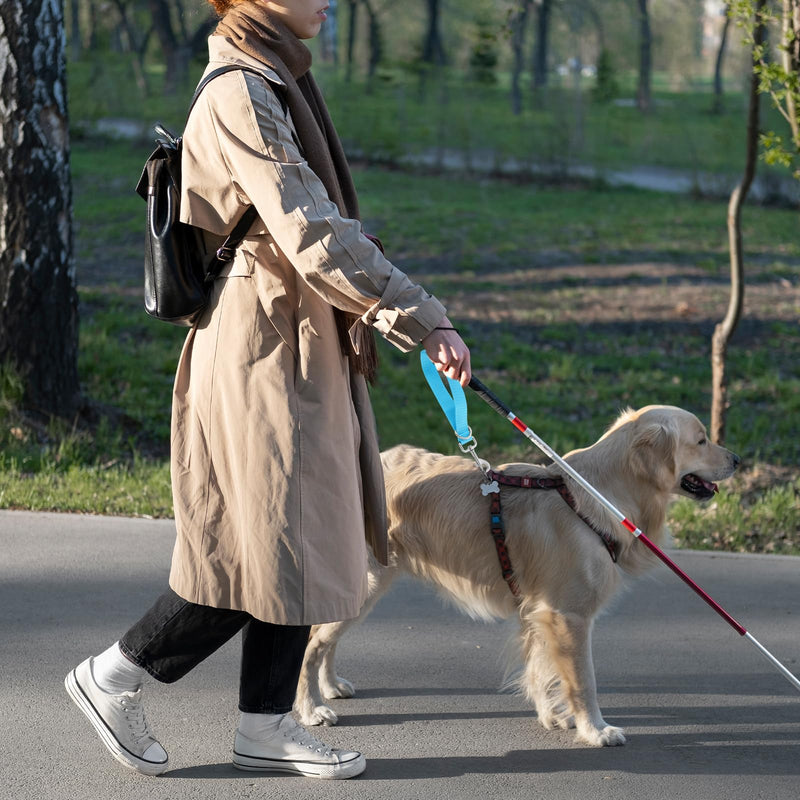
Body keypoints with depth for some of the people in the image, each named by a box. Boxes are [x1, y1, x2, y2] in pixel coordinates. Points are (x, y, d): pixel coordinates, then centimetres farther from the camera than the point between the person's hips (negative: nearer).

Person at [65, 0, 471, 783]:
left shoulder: (276, 85, 14)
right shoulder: (240, 96, -17)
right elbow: (314, 238, -23)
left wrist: (403, 322, 16)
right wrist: (424, 318, -21)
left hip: (304, 348, 10)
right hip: (262, 348, -10)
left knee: (300, 543, 12)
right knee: (267, 547, -3)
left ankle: (265, 723, 20)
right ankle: (114, 675, 11)